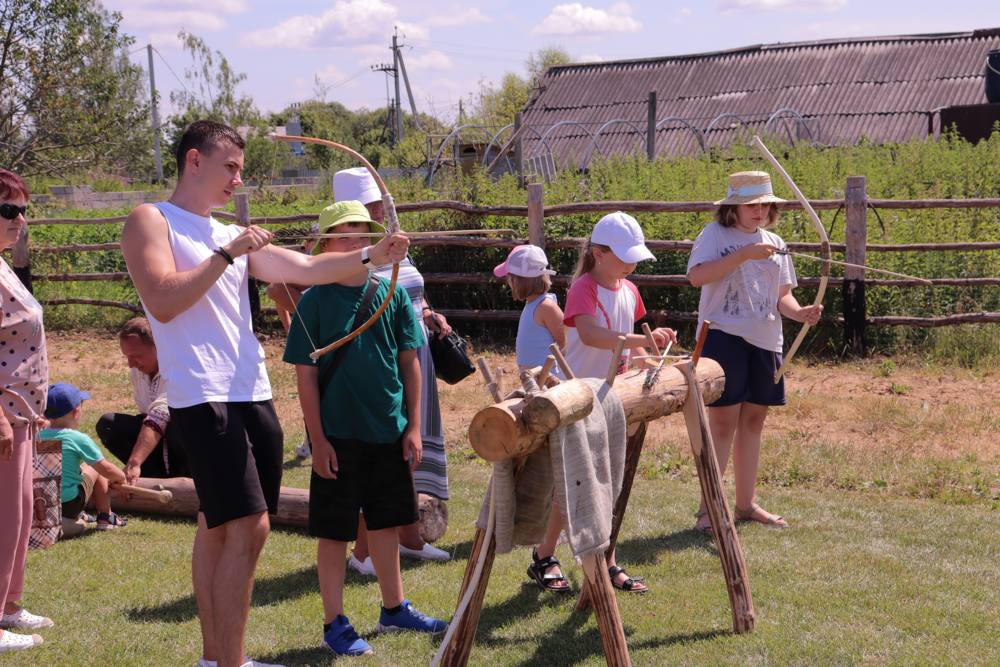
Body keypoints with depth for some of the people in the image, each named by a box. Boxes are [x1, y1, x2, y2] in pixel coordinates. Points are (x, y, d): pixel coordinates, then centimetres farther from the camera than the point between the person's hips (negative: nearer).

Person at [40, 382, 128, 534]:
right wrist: (121, 477, 17)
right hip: (69, 504, -5)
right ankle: (105, 517, 20)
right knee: (96, 470, 15)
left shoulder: (38, 437, 4)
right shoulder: (79, 439, -11)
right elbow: (107, 470, -5)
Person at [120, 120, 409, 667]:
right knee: (246, 526, -14)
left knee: (218, 527, 13)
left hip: (251, 396, 8)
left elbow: (305, 268, 10)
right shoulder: (150, 221, -2)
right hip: (202, 397, -8)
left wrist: (371, 256, -2)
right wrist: (226, 254, -14)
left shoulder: (233, 235, 18)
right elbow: (163, 302, -16)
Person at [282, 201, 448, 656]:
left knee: (387, 522, 16)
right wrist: (317, 438, -11)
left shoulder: (392, 295, 2)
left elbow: (410, 362, 6)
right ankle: (334, 623, 15)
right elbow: (305, 374, -7)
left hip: (389, 431, 4)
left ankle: (394, 608, 31)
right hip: (338, 435, -4)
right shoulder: (316, 302, -7)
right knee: (334, 531, 4)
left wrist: (413, 426, 2)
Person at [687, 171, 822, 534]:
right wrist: (744, 254, -22)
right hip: (724, 336, -6)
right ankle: (708, 509, -3)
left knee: (753, 421, 11)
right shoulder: (715, 235, -3)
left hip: (765, 340, 6)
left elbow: (781, 295, 14)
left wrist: (799, 312, -7)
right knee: (723, 422, -8)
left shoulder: (774, 243, 15)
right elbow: (697, 275, -19)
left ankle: (746, 503, 21)